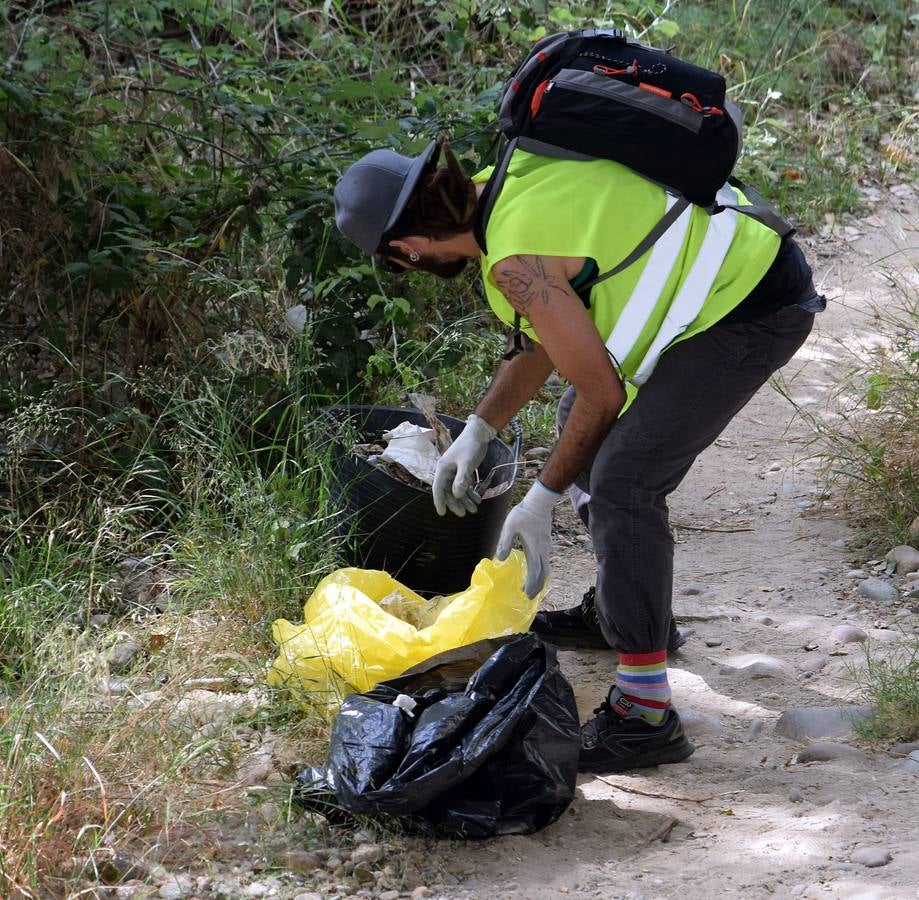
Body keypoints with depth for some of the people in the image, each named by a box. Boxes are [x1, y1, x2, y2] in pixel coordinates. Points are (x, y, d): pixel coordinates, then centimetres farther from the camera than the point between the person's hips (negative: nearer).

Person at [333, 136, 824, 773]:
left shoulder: (515, 260, -24)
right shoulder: (507, 182, 5)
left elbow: (603, 390, -16)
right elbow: (543, 341, 18)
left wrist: (542, 500, -5)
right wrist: (476, 434, 19)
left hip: (752, 311, -10)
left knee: (620, 481, -15)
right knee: (585, 427, 22)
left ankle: (646, 712, -14)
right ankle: (621, 607, 39)